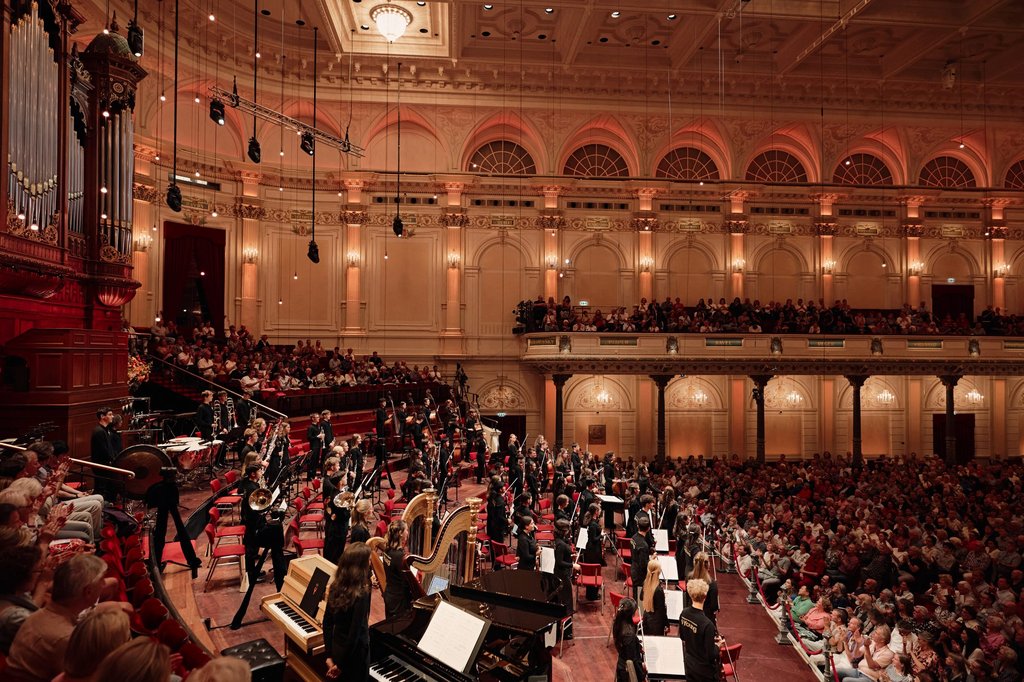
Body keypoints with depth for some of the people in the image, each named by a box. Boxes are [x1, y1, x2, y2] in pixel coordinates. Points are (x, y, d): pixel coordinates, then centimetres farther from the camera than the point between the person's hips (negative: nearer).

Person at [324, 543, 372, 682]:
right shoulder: (361, 595, -27)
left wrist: (329, 655, 4)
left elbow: (327, 623, -1)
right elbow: (354, 634, -25)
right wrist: (340, 664, -14)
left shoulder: (336, 587, -7)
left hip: (337, 648, 6)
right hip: (355, 653, -6)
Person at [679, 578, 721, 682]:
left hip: (689, 665, 6)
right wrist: (718, 646, -5)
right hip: (705, 671, -6)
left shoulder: (684, 614, -11)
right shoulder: (707, 624, -32)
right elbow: (711, 655, -23)